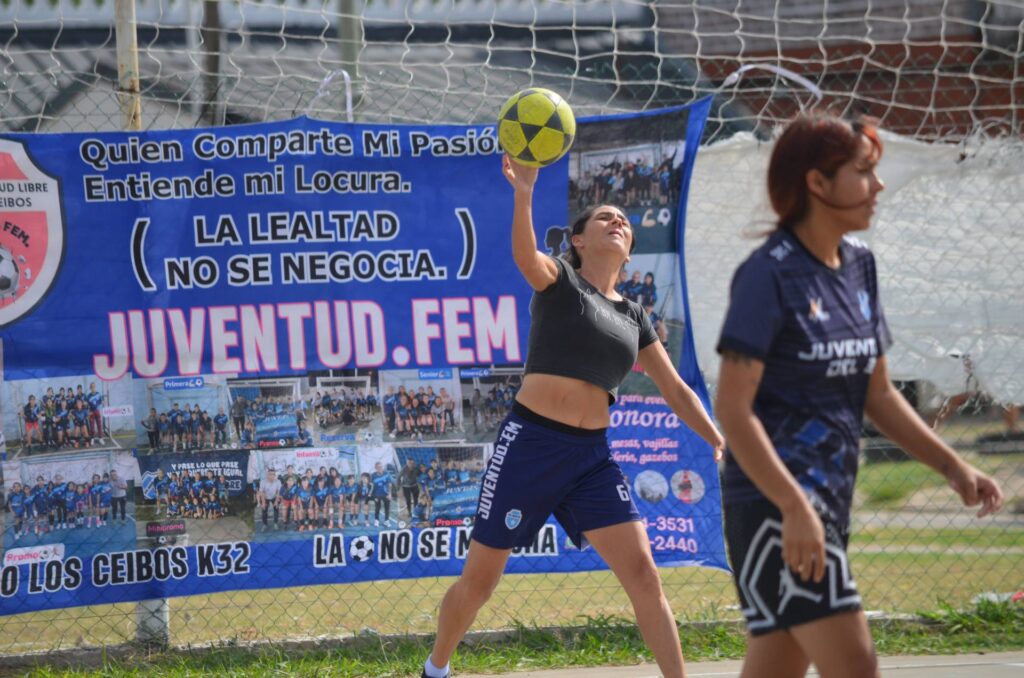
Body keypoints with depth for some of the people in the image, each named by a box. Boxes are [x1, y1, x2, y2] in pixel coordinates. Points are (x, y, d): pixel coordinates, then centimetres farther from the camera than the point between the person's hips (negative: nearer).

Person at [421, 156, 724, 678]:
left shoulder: (634, 316, 13)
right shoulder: (558, 281, -2)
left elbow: (675, 390, 17)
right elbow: (525, 256, -26)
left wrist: (718, 441, 1)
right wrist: (524, 195, -46)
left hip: (592, 455, 4)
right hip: (531, 443, -4)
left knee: (643, 574, -8)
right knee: (479, 578, 4)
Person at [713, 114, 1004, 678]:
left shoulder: (858, 266, 12)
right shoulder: (770, 274, -12)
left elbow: (877, 394, 21)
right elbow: (732, 408, -17)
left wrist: (952, 467, 13)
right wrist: (794, 508, -25)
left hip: (831, 499, 8)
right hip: (776, 503, -8)